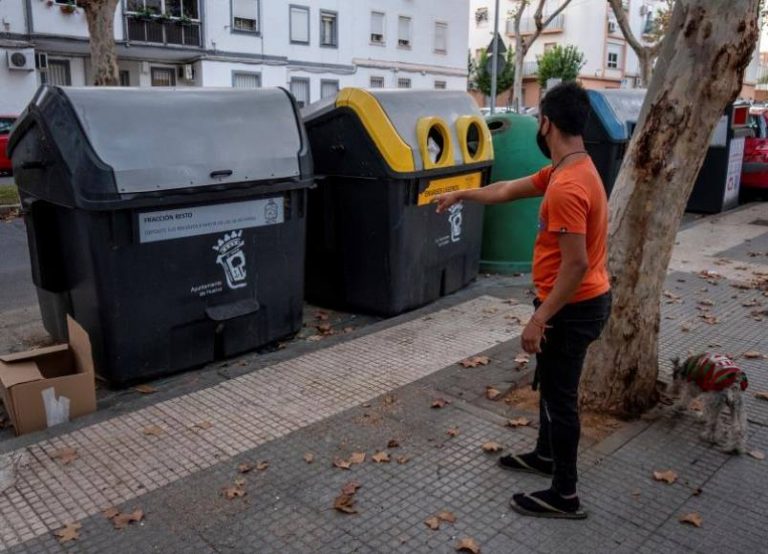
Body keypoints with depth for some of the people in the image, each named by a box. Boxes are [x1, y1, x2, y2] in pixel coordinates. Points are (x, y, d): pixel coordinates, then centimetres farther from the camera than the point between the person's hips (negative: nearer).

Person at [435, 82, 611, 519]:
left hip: (573, 307, -10)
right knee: (552, 384, 24)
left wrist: (539, 319, -24)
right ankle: (547, 455, 44)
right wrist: (461, 195, 24)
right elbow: (509, 191, 17)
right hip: (580, 301, 10)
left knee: (559, 395, 3)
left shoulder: (566, 187, -28)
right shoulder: (567, 169, 6)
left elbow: (576, 264, -29)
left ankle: (565, 495, 19)